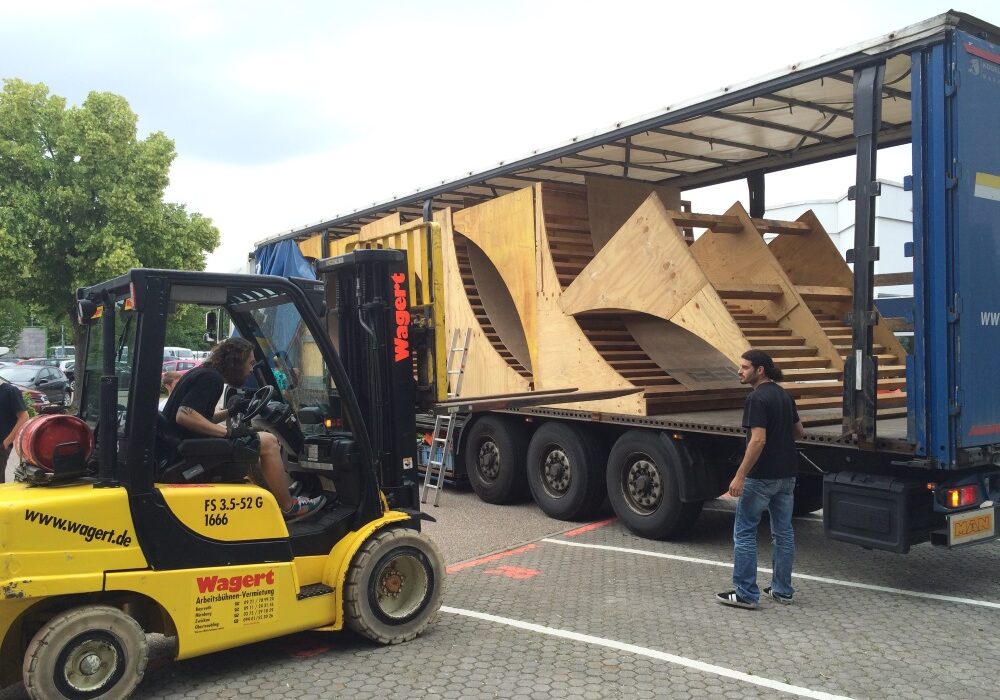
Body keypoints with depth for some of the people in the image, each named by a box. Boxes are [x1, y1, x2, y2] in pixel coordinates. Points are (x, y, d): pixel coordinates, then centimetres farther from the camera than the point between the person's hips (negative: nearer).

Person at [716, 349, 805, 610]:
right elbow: (799, 431, 19)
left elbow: (758, 440, -24)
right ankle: (782, 590, 21)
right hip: (786, 474, 9)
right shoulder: (784, 395, 10)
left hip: (761, 477, -9)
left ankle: (745, 593, 4)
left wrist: (740, 476, -22)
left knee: (744, 533, 0)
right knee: (783, 532, 13)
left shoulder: (757, 398, -17)